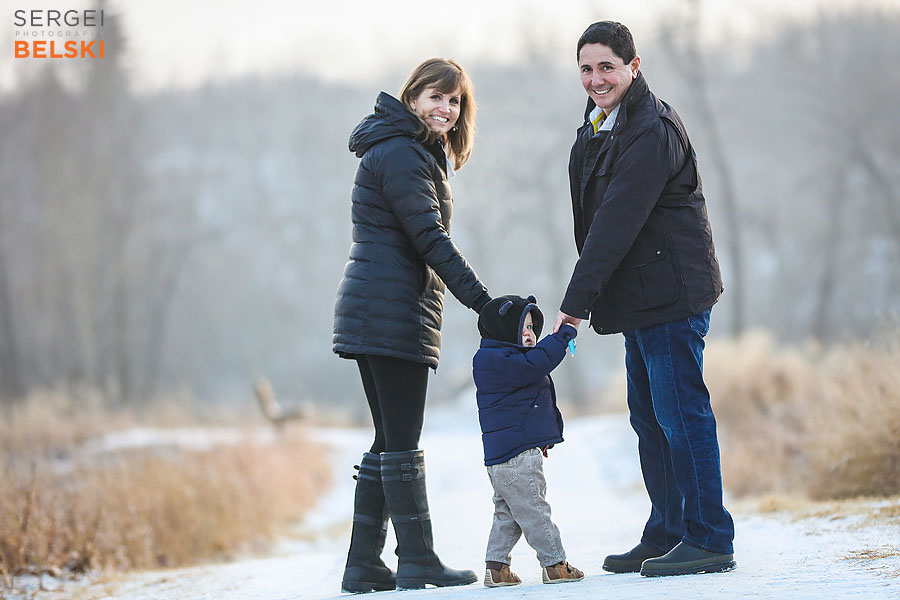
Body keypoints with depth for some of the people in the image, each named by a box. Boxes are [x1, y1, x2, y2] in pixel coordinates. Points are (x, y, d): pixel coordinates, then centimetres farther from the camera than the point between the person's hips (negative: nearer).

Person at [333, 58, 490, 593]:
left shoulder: (415, 154, 22)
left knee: (390, 442, 11)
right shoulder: (400, 155, -12)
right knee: (402, 443, -7)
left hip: (372, 314, 11)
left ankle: (364, 567, 12)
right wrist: (484, 302, -19)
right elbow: (430, 240, -18)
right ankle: (418, 563, -2)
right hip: (394, 313, -11)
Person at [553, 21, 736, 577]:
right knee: (650, 419, 14)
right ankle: (667, 533, 22)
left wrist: (576, 301, -22)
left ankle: (710, 540, -3)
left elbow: (616, 223, -22)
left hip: (672, 295, -10)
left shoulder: (652, 132, -17)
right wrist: (586, 298, 12)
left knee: (681, 412, -8)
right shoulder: (601, 126, 14)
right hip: (641, 300, 10)